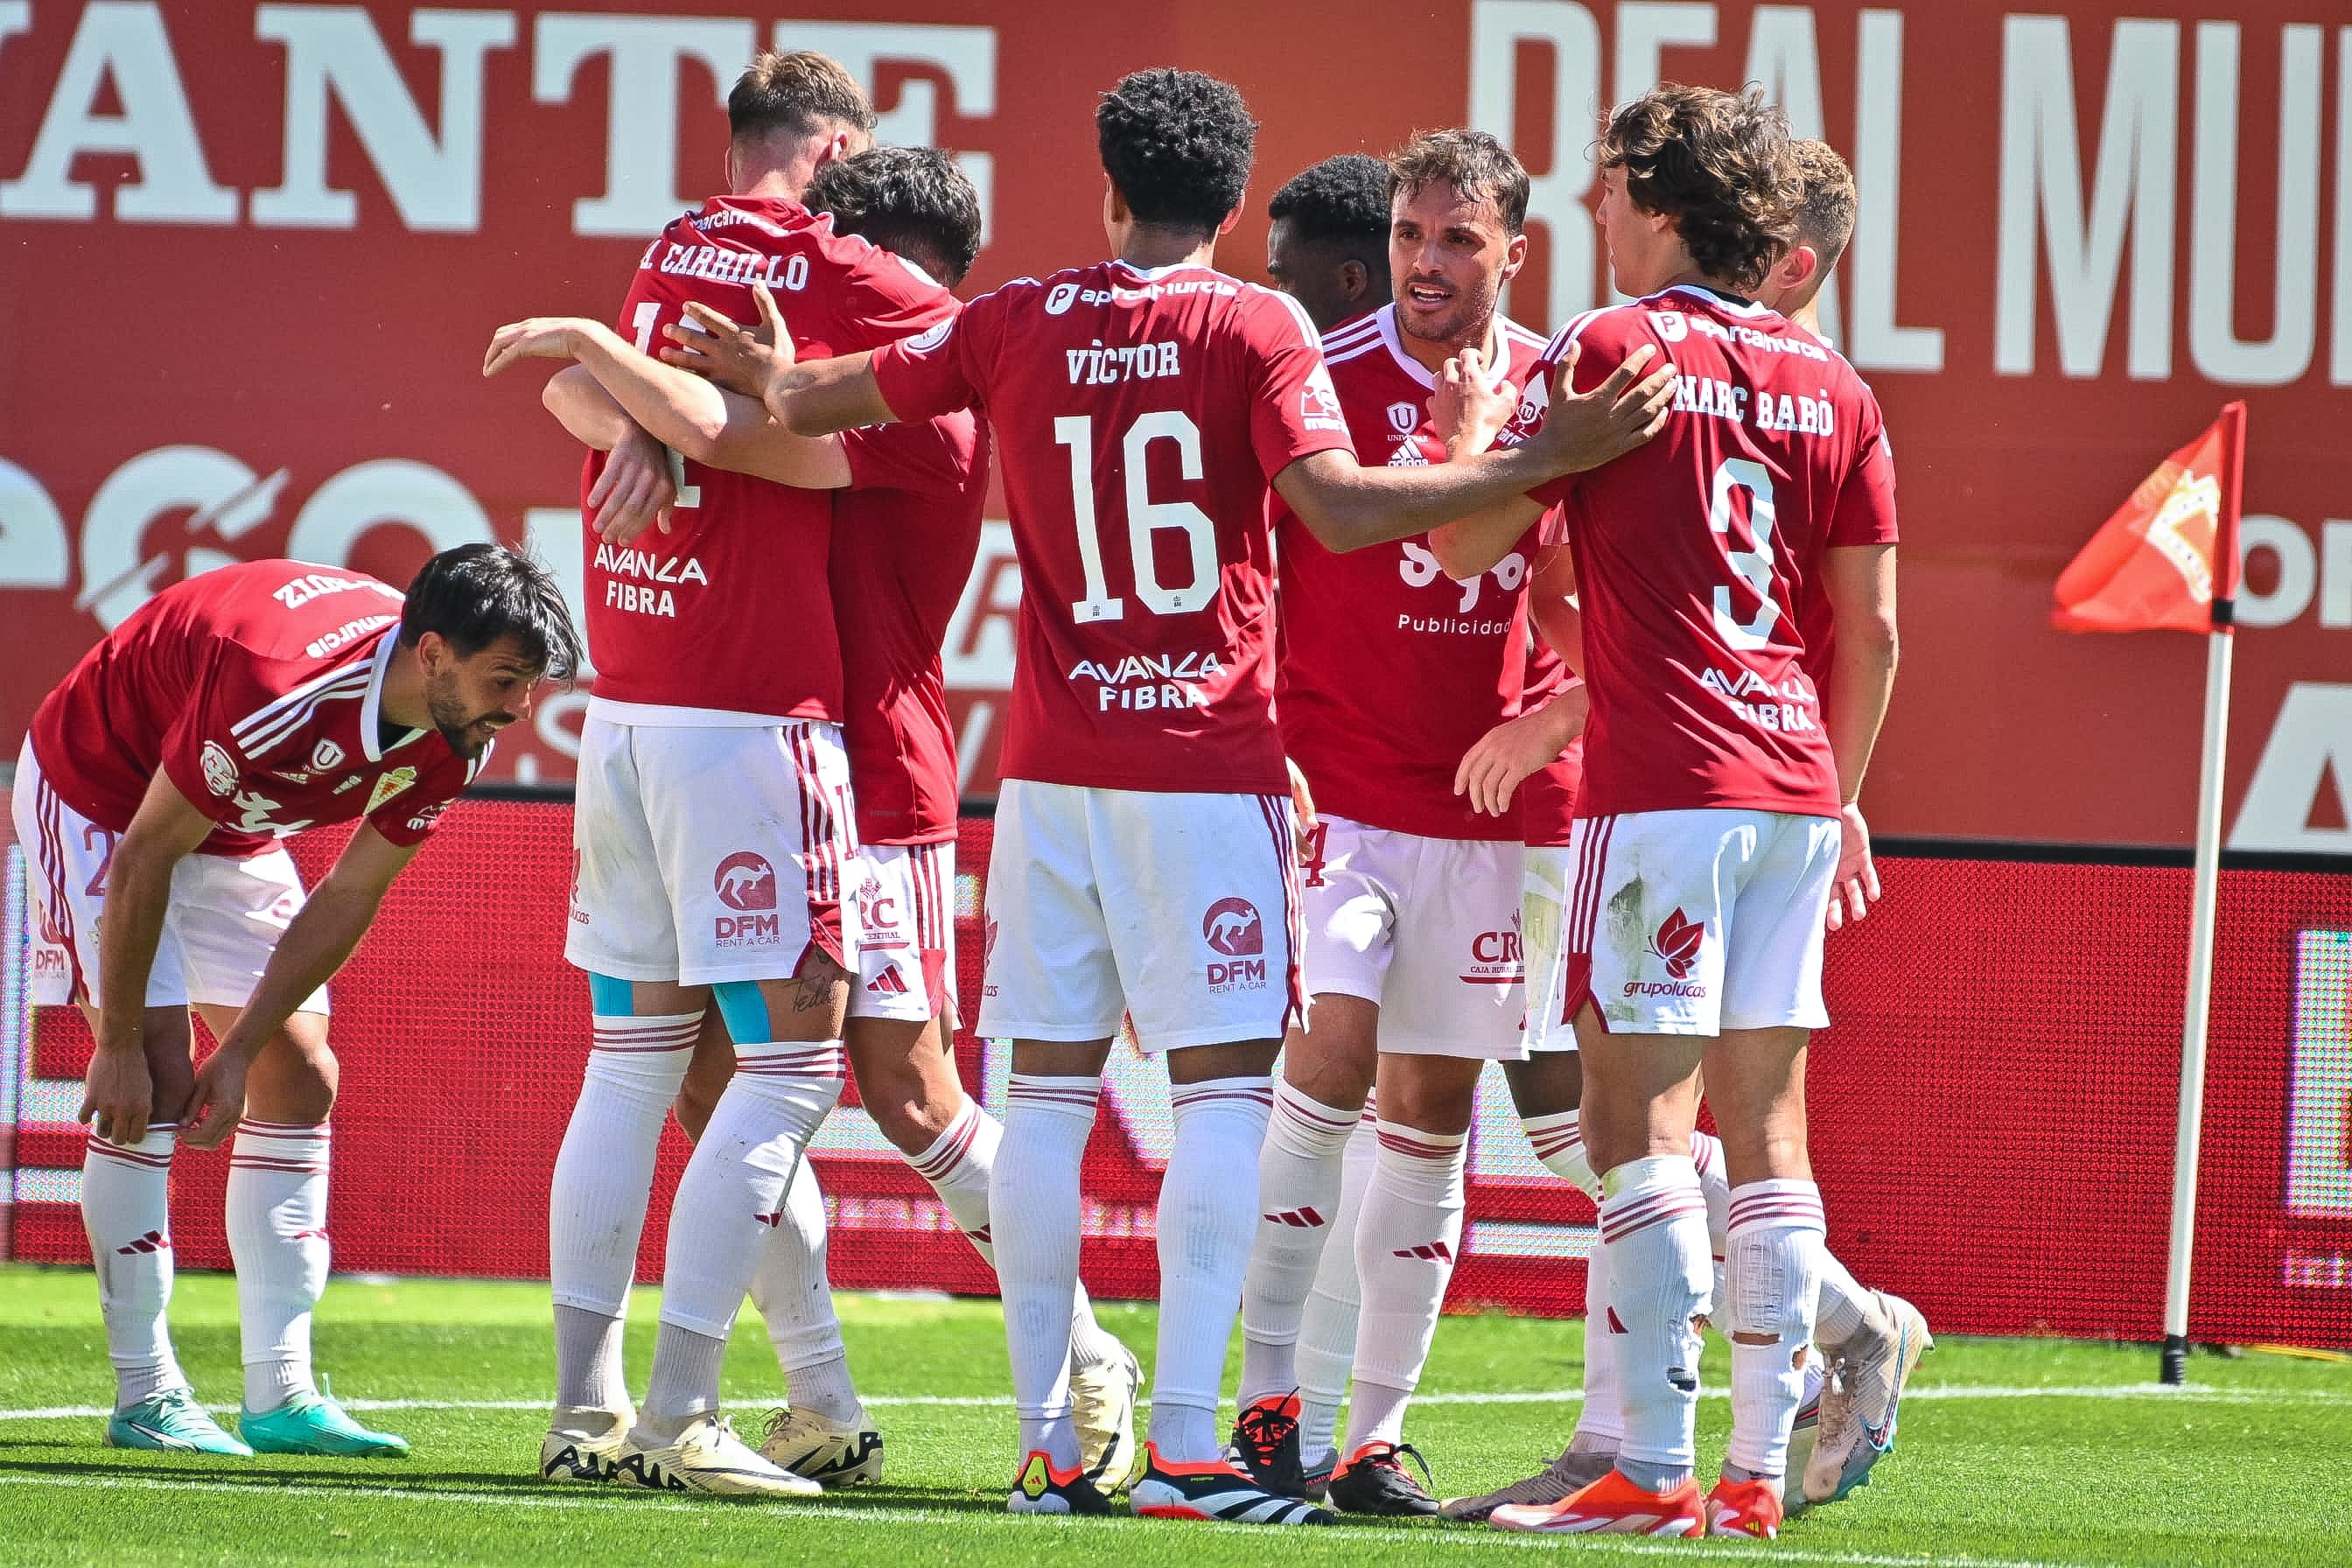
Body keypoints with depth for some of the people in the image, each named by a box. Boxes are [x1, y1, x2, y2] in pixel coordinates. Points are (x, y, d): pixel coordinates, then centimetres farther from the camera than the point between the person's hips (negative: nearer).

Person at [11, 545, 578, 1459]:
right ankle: (144, 1395, -12)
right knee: (156, 1077, -17)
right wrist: (119, 1044, -24)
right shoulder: (274, 689, -40)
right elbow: (144, 859, -30)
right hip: (99, 794, -8)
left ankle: (282, 1396, 3)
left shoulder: (454, 743, -17)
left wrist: (242, 1048, -11)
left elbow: (347, 899, -7)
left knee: (299, 1078, 1)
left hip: (233, 830, 8)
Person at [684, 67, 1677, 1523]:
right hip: (1212, 757, -3)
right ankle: (1185, 1440, -14)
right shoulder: (1257, 328, -4)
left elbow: (815, 401, 17)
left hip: (1053, 769, 3)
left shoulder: (1015, 326, 6)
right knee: (1224, 1085, -4)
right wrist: (1541, 461, -14)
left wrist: (774, 370, 40)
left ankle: (1048, 1442, 5)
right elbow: (1338, 505, -16)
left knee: (1049, 1088, 6)